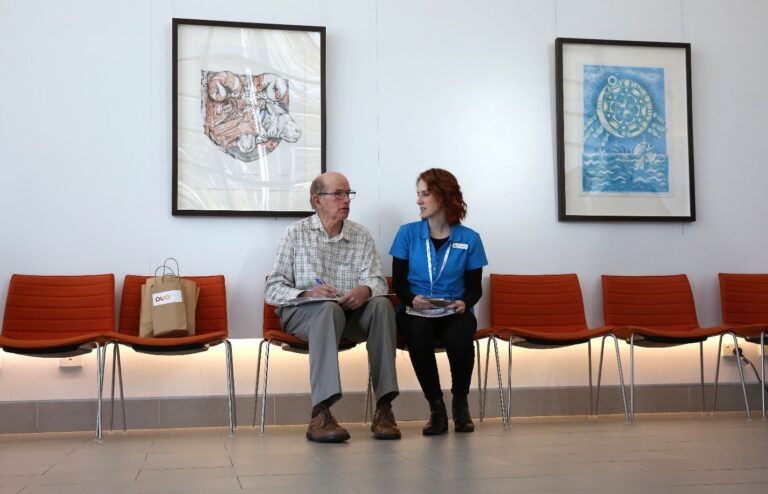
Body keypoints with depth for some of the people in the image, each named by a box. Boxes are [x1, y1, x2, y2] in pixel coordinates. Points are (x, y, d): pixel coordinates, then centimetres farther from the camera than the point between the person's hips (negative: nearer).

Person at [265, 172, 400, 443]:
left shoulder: (361, 235, 12)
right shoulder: (296, 233, 3)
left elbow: (378, 280, 1)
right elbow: (273, 289, -4)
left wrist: (366, 290, -24)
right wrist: (306, 294, -24)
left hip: (351, 314, 3)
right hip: (303, 313, -3)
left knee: (382, 304, -28)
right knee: (329, 308, -37)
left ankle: (384, 407, -31)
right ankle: (320, 414, -45)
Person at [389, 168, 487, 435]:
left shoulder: (469, 238, 4)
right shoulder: (408, 233, 5)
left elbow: (474, 287, 7)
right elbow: (398, 282, 5)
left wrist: (464, 303, -15)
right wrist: (412, 300, -16)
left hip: (454, 312, 0)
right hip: (415, 312, 0)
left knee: (459, 338, -35)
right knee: (418, 332, -37)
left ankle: (460, 403, -5)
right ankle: (436, 406, -18)